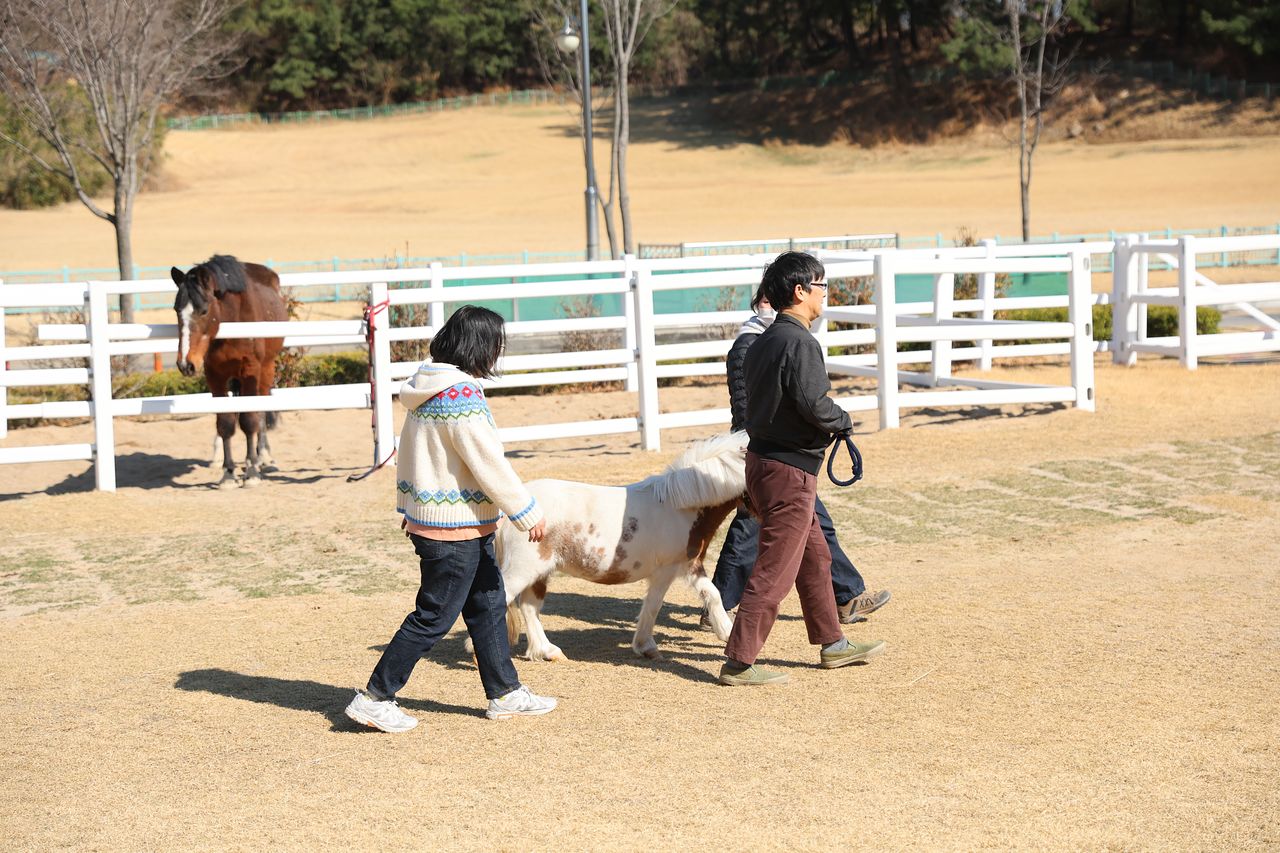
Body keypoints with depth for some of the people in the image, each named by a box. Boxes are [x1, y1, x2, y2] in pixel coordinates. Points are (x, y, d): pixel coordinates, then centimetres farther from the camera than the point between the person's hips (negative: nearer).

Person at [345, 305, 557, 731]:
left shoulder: (426, 388, 7)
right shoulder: (461, 397, -22)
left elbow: (408, 452, 16)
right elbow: (490, 464, -21)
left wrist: (407, 506, 26)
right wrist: (528, 514, -13)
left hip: (426, 515, 10)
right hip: (456, 527, -10)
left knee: (488, 605, 17)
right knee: (433, 618, -1)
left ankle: (505, 694, 26)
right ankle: (375, 698, 6)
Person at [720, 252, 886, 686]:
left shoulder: (763, 342, 11)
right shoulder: (800, 343, -19)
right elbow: (813, 404, -25)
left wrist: (828, 423, 13)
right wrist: (843, 421, -4)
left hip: (763, 459, 10)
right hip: (789, 470, -10)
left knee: (815, 555, 20)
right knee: (774, 570, -4)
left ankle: (833, 645, 30)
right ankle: (738, 662, 0)